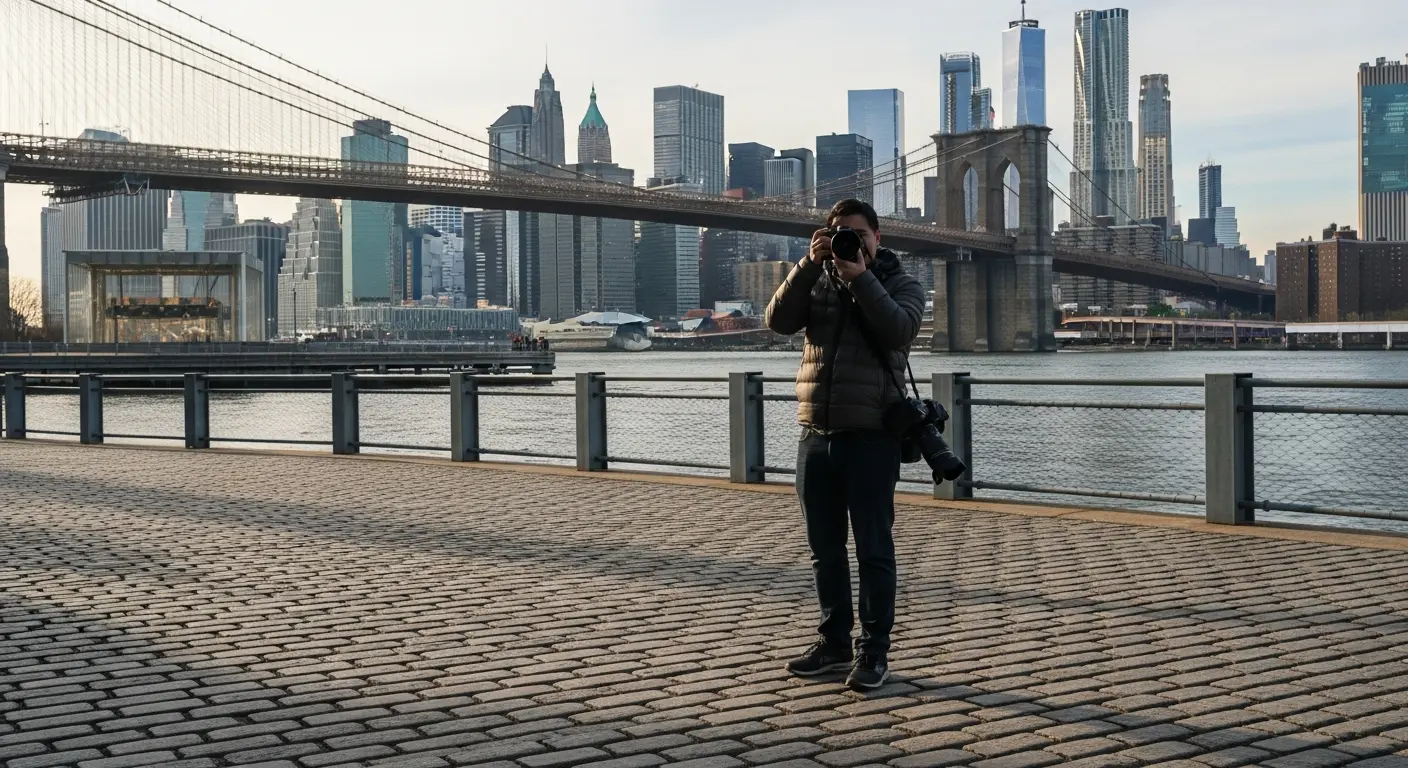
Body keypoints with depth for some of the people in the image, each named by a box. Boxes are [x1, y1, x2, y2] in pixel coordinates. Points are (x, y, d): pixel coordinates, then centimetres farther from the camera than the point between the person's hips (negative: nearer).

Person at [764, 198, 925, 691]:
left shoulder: (901, 285, 5)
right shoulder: (816, 282, 14)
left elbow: (898, 329, -16)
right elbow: (779, 321, -4)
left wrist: (861, 276, -18)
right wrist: (809, 264, -13)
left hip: (871, 434, -4)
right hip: (816, 433, 4)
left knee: (873, 548, -2)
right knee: (825, 549, 11)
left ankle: (874, 652, 4)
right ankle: (834, 642, 23)